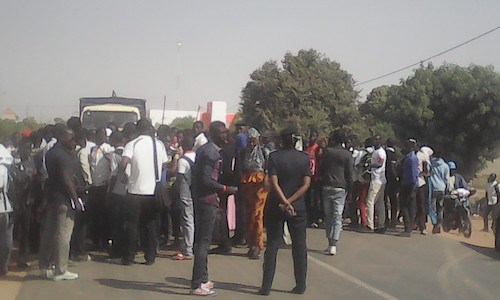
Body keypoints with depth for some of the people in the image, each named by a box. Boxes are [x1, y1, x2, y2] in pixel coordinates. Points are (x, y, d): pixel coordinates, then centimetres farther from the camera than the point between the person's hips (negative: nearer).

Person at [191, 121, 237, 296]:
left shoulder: (205, 149, 15)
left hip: (201, 199, 10)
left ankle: (202, 279, 27)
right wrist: (226, 189, -16)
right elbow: (206, 180, -23)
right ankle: (198, 285, -4)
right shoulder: (212, 152, -16)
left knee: (202, 240, 17)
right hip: (208, 200, -10)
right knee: (203, 242, -7)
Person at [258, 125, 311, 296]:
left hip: (275, 206, -1)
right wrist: (290, 202, -13)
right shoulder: (304, 158, -2)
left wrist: (285, 202, -18)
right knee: (299, 246, 11)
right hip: (298, 207, 1)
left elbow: (274, 183, -17)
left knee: (272, 245, 5)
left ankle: (266, 286, 4)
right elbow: (306, 184, -10)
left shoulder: (274, 157, -8)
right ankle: (300, 285, 14)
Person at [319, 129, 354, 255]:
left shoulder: (327, 151, -1)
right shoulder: (347, 154, -2)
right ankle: (333, 245, -11)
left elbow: (322, 169, 5)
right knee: (338, 216, -1)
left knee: (328, 216, 11)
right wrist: (350, 189, 8)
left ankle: (330, 243, 15)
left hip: (327, 187, 1)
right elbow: (350, 174, 0)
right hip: (340, 188, -1)